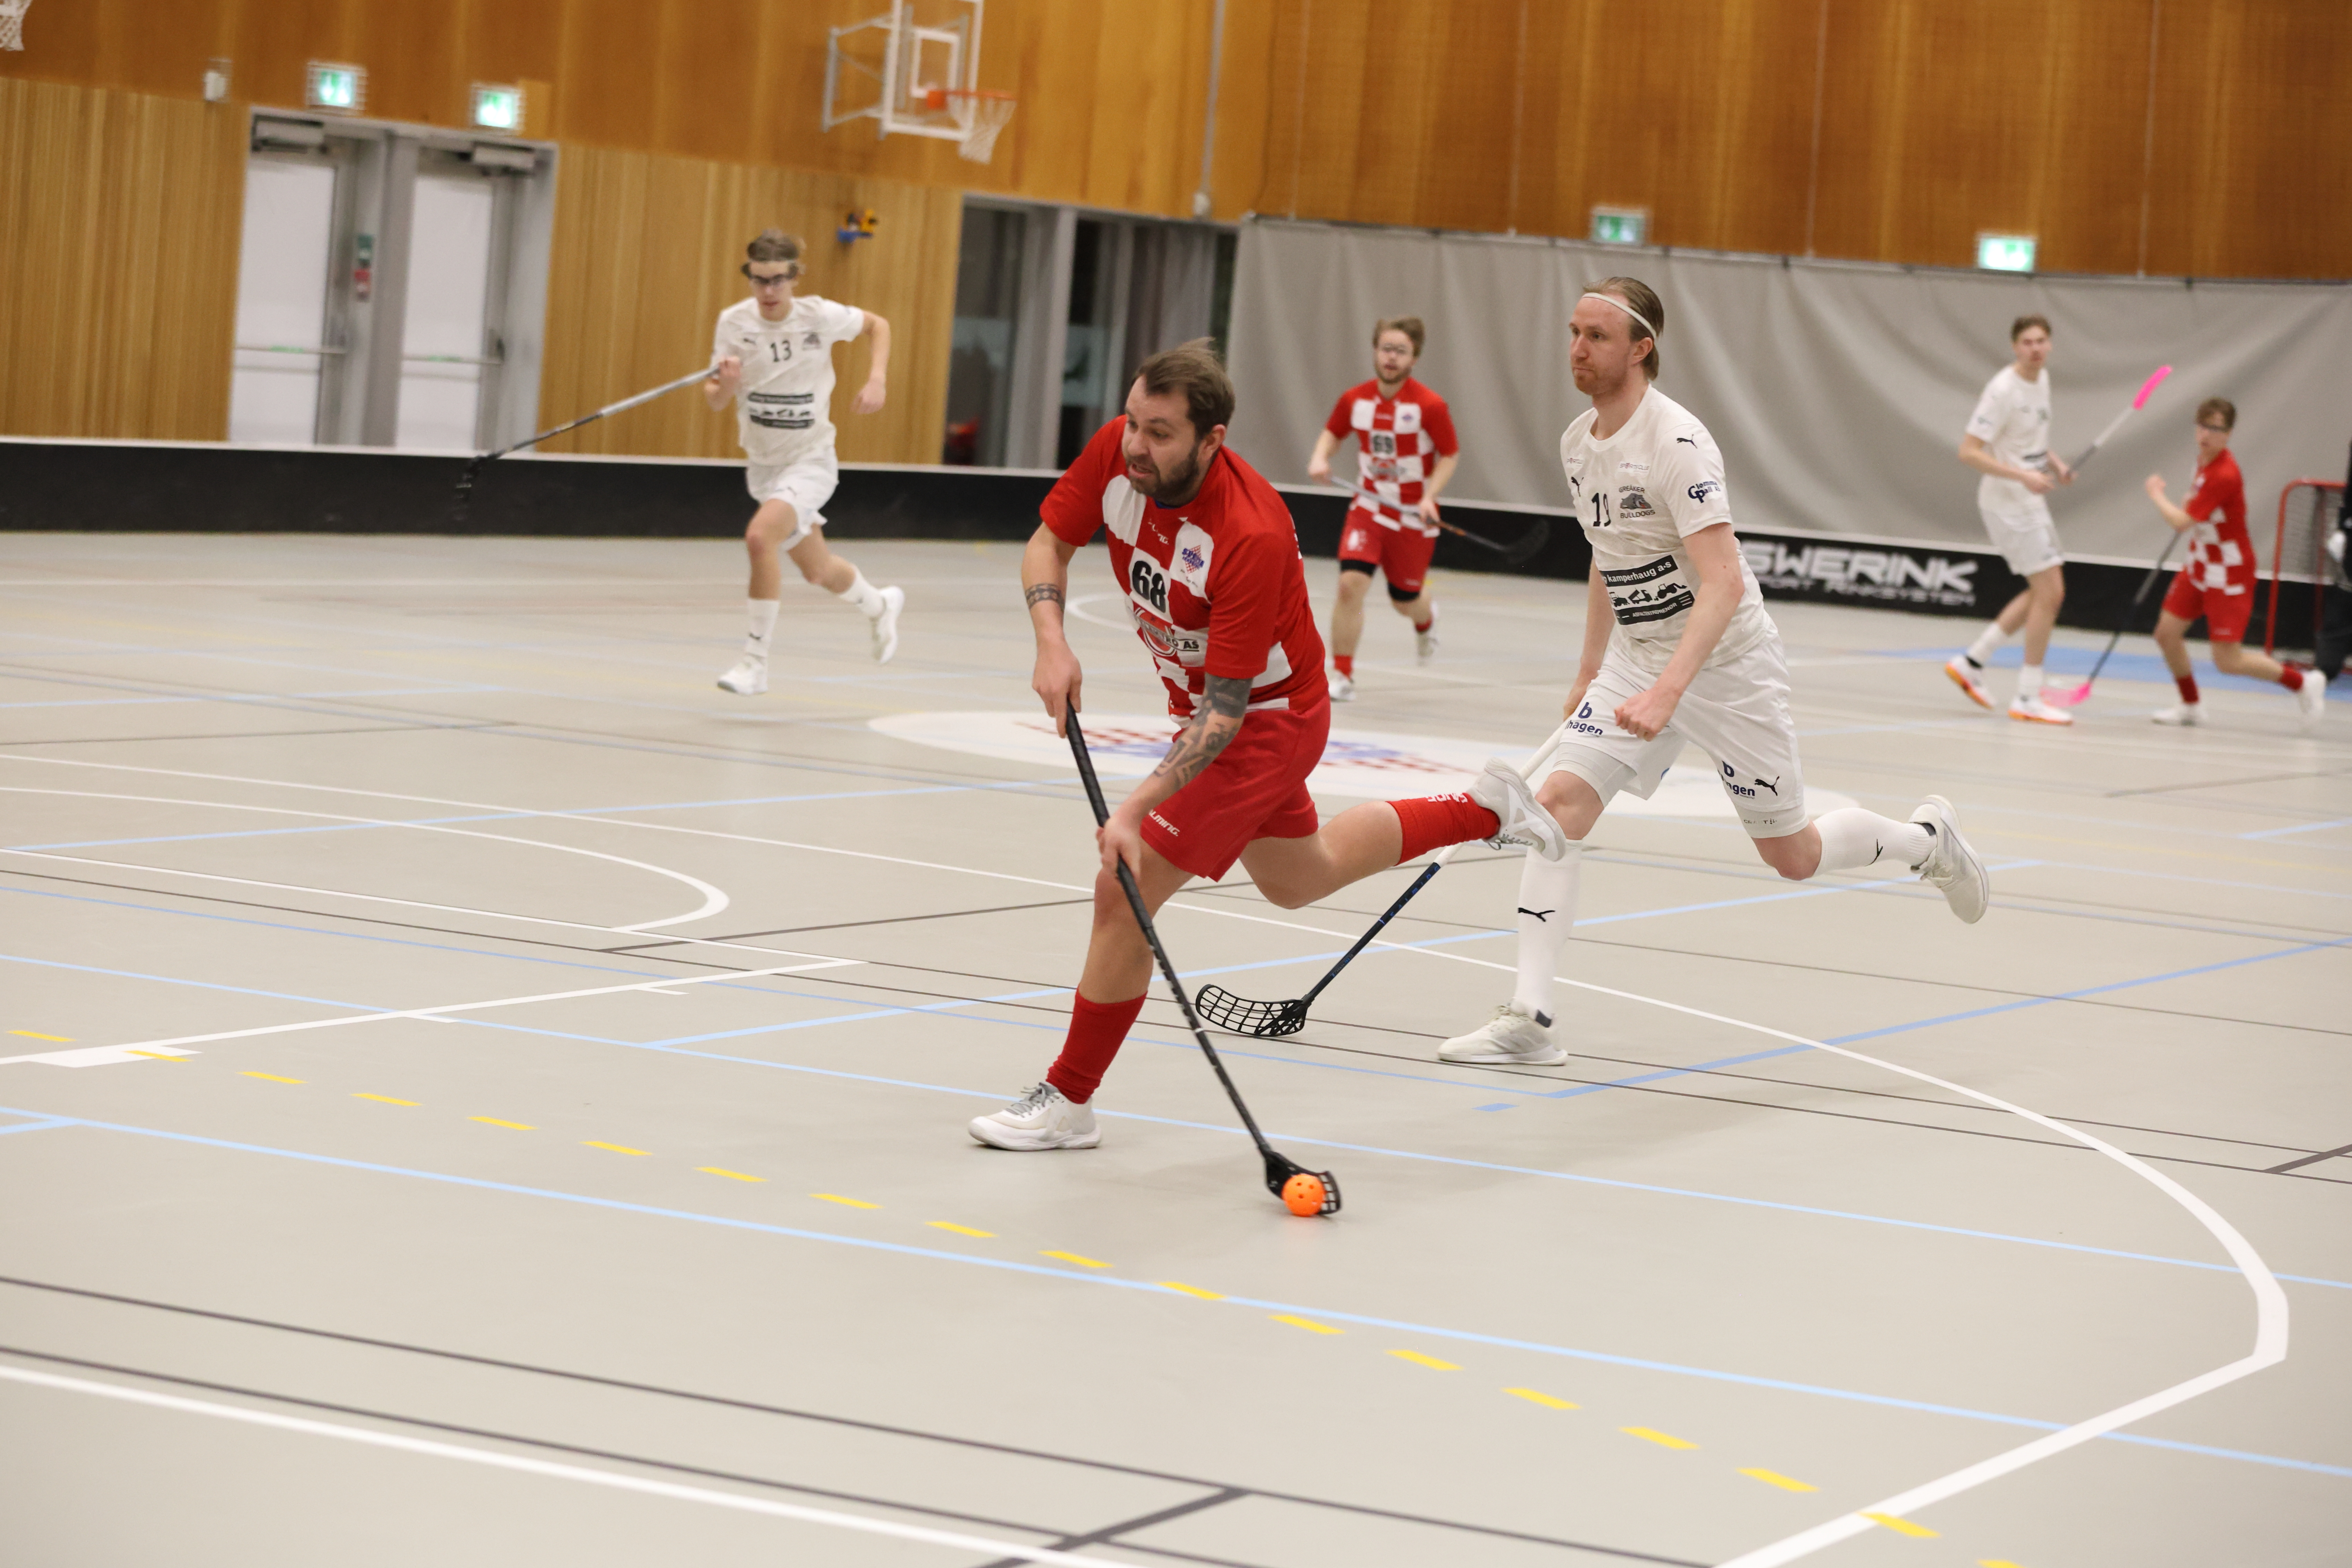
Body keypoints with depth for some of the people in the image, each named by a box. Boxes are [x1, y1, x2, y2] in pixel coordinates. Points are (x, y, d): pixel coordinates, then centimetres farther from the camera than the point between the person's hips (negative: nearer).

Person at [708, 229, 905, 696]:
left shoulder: (821, 316, -15)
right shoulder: (734, 321, -11)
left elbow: (879, 326, 4)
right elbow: (713, 400, -10)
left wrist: (877, 381, -11)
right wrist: (724, 385, -33)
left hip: (810, 461, -4)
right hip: (762, 463, 4)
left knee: (760, 537, -30)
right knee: (818, 573, 18)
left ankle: (755, 663, -21)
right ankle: (880, 606, 52)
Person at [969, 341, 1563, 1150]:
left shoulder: (1250, 537, -37)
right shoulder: (1116, 454, -20)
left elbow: (1226, 711, -33)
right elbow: (1050, 544, -3)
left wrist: (1135, 810, -40)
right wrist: (1051, 641, -23)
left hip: (1264, 720, -8)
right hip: (1201, 701, 8)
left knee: (1122, 891, -14)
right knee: (1299, 879, 28)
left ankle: (1068, 1100, 2)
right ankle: (1485, 809, 44)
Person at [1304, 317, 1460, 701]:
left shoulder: (1430, 406, -15)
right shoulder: (1354, 400, -5)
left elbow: (1450, 456, -6)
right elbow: (1333, 433, 12)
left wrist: (1430, 496, -20)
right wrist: (1320, 458, -9)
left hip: (1414, 516, -1)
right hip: (1369, 507, 1)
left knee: (1406, 600, 13)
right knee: (1351, 583, -19)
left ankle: (1426, 619, 54)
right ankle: (1342, 676, -10)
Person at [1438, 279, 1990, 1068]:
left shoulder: (1678, 444, -23)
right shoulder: (1578, 443, 2)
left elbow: (1722, 584, -31)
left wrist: (1666, 692, -42)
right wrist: (1590, 674, 21)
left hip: (1728, 663, -6)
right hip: (1636, 660, 7)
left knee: (1793, 856, 6)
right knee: (1559, 802, -14)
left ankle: (1928, 837, 36)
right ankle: (1527, 1019, -16)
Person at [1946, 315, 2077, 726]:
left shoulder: (2042, 379, 8)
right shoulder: (2003, 390, -19)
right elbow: (1969, 452, -22)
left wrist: (2055, 463, 6)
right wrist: (2023, 476, -30)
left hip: (2030, 503, 9)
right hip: (2008, 504, -9)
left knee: (2043, 593, 14)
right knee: (2049, 592, -9)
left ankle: (1972, 662, 21)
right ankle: (2028, 699, -2)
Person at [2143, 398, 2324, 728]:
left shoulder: (2224, 476, -28)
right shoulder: (2205, 459, 1)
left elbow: (2181, 523, -28)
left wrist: (2158, 495, -11)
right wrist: (2186, 505, 5)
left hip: (2229, 574, -9)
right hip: (2200, 565, 9)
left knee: (2228, 661, -8)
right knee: (2167, 633, 4)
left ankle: (2302, 682, 11)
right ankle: (2191, 706, 23)